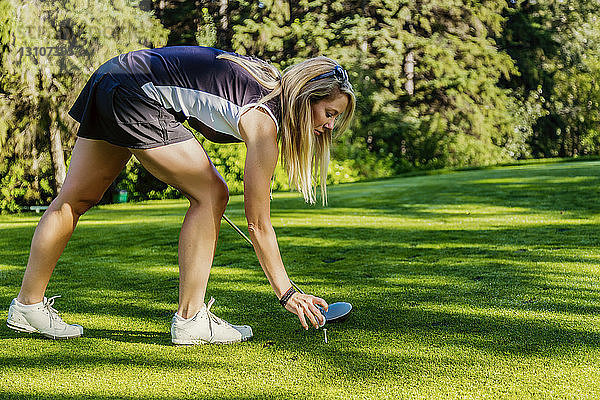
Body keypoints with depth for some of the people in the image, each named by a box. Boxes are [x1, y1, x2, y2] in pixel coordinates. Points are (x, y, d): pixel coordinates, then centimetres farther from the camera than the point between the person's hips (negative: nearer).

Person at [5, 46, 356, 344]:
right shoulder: (263, 121, -15)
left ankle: (28, 306, 29)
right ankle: (190, 320, -3)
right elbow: (258, 223, -12)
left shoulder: (270, 82, 8)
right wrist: (287, 293, -8)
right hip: (136, 95, -10)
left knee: (76, 199, 16)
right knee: (211, 195, -7)